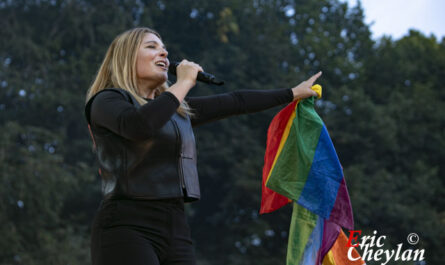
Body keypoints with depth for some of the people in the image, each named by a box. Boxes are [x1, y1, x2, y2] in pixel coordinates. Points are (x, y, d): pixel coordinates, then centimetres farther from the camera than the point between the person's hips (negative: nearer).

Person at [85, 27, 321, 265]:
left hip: (175, 229, 7)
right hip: (127, 227, -7)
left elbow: (234, 102, 29)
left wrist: (293, 93, 35)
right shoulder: (107, 100, 0)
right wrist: (184, 83, -8)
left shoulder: (177, 108, 22)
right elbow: (139, 126, -22)